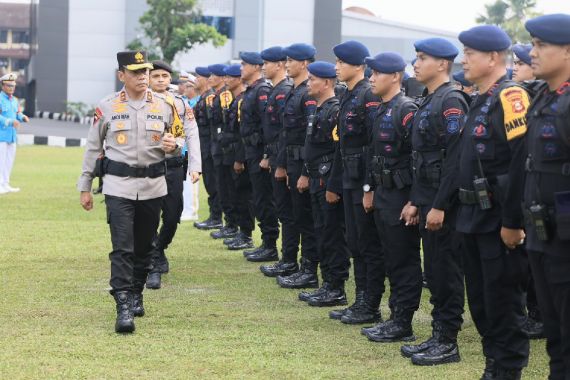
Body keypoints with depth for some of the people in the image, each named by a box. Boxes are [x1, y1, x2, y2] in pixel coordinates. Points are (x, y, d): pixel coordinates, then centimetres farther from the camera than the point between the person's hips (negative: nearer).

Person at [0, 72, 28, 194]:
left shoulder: (15, 100, 14)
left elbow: (18, 114, 18)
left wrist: (23, 117, -4)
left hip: (12, 135, 8)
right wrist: (10, 121, -28)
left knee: (10, 160, 11)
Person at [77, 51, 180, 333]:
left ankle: (136, 294, 32)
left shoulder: (164, 106, 4)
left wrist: (173, 145, -11)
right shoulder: (107, 107, -1)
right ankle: (124, 308, -14)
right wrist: (85, 188, 6)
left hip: (153, 185, 3)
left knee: (144, 246, 13)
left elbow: (178, 139, 15)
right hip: (118, 185, -3)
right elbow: (93, 147, 6)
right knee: (122, 247, -11)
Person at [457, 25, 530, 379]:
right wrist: (468, 213, 18)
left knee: (503, 300, -2)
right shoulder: (481, 101, 14)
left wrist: (513, 223, -23)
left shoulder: (510, 98, -16)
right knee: (480, 297, 15)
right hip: (475, 218, 10)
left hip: (499, 221, -9)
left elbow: (523, 163, -22)